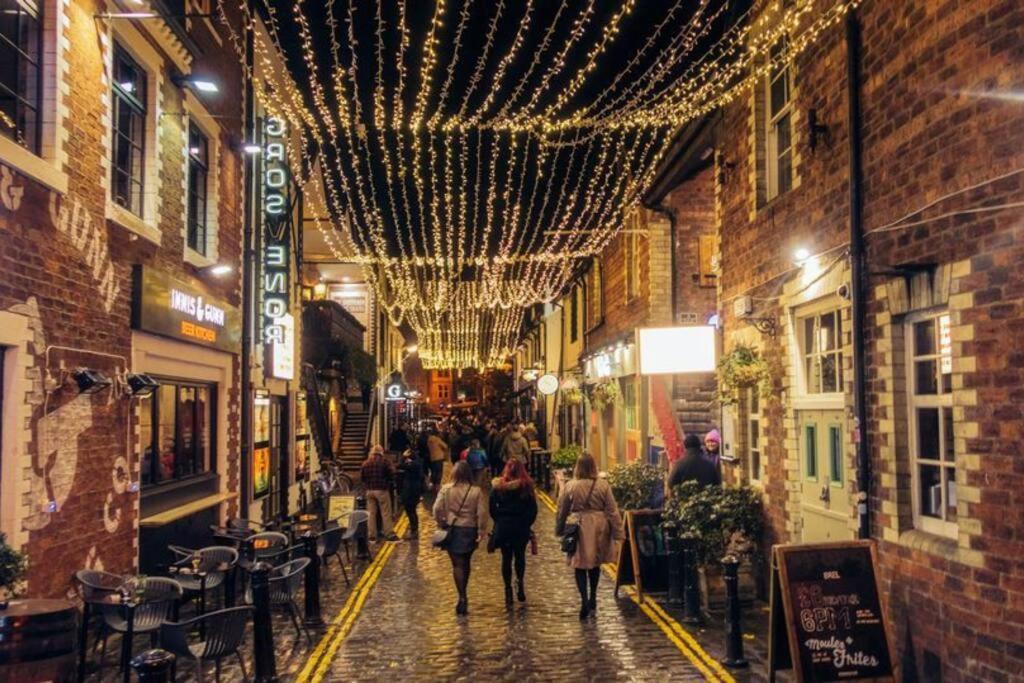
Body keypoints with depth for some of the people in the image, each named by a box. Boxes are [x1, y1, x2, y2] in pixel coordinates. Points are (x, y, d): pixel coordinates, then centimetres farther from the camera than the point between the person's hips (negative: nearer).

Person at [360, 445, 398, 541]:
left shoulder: (365, 463, 3)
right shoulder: (384, 462, -8)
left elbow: (361, 477, 6)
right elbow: (392, 476, -7)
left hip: (369, 490, 4)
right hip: (382, 490, -4)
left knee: (371, 513, 9)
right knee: (386, 513, 1)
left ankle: (372, 534, 11)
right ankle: (389, 534, 2)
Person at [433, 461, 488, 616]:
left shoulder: (446, 490, -7)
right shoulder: (476, 491, -7)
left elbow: (437, 509, -9)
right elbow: (482, 514, -9)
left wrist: (441, 524, 5)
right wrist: (481, 532, -3)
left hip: (452, 530, -1)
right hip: (470, 530, 1)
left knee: (458, 564, 2)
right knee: (465, 564, 18)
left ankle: (462, 597, -8)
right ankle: (463, 596, 29)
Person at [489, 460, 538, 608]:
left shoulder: (498, 486, -3)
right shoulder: (526, 485, -6)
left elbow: (492, 508, -1)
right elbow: (533, 508, -3)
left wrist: (499, 520, 11)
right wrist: (527, 523, 8)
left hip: (503, 527, 0)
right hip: (521, 528, 0)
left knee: (506, 558, 8)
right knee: (520, 555, 16)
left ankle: (508, 590, 7)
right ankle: (520, 582, -2)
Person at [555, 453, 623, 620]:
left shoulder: (570, 487, -8)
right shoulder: (603, 485, -7)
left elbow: (562, 512, 2)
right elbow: (612, 510, -4)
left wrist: (560, 530, 16)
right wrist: (617, 531, 1)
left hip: (579, 528, -2)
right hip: (599, 528, 2)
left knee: (580, 565, 3)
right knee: (595, 564, 19)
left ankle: (585, 601, -13)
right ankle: (592, 599, 32)